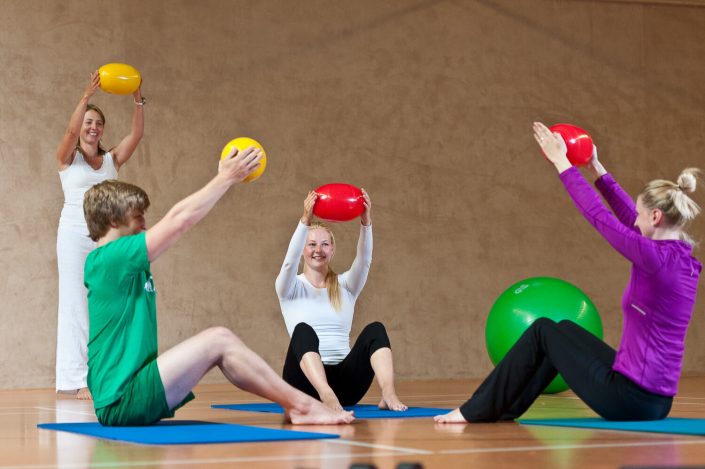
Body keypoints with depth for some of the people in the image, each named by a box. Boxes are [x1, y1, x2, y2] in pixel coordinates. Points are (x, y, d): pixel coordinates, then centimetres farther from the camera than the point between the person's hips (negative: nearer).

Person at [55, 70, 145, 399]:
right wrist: (87, 96, -28)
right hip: (76, 232, -4)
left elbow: (137, 134, -1)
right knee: (76, 302, -5)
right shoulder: (68, 158, 3)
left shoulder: (112, 160, 11)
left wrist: (138, 100, -15)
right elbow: (71, 130, -17)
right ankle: (76, 378, -6)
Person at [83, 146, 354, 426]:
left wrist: (224, 180, 14)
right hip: (121, 402, -10)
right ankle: (302, 405, -3)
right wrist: (226, 179, -3)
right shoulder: (110, 259, -13)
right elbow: (180, 219, -13)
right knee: (220, 340, -11)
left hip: (122, 399, 10)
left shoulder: (117, 263, 16)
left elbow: (176, 220, 18)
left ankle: (295, 404, 6)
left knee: (217, 345, 9)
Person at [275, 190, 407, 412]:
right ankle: (325, 396, -59)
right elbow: (290, 262, -15)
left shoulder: (345, 286, 15)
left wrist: (366, 222, -25)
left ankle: (388, 393, -50)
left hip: (343, 382, 2)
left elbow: (364, 261, -6)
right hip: (306, 383, -2)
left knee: (375, 330, -24)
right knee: (303, 330, -33)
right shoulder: (290, 287, 8)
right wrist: (305, 221, -30)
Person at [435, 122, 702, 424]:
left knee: (543, 330, 9)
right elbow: (627, 217, 20)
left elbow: (598, 215, -10)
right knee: (565, 330, 24)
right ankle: (505, 408, 32)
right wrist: (596, 169, 26)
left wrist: (561, 162, 0)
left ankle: (477, 411, 19)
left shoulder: (656, 257, -18)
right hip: (655, 401, 8)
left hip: (630, 398, -8)